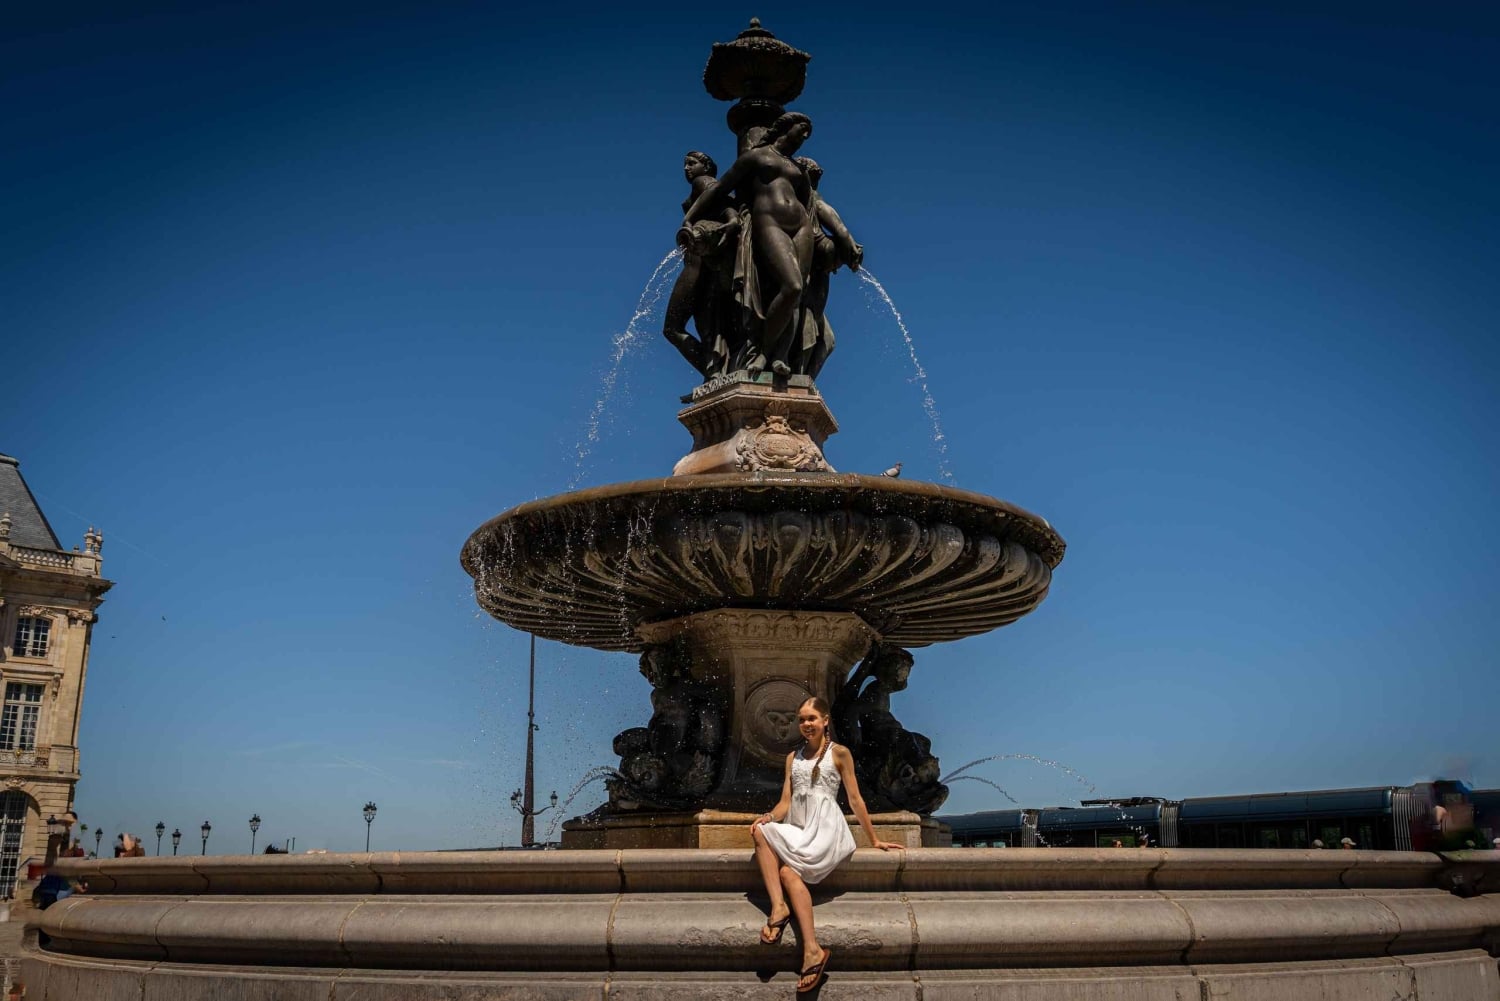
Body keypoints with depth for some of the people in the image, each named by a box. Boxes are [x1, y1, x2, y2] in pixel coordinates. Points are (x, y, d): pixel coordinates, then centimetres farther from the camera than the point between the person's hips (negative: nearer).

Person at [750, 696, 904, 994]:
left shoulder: (839, 753, 5)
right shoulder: (793, 757, 18)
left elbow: (855, 799, 6)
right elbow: (785, 802, 11)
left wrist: (874, 840, 5)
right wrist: (769, 817, -11)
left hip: (825, 828, -5)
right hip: (797, 829, 5)